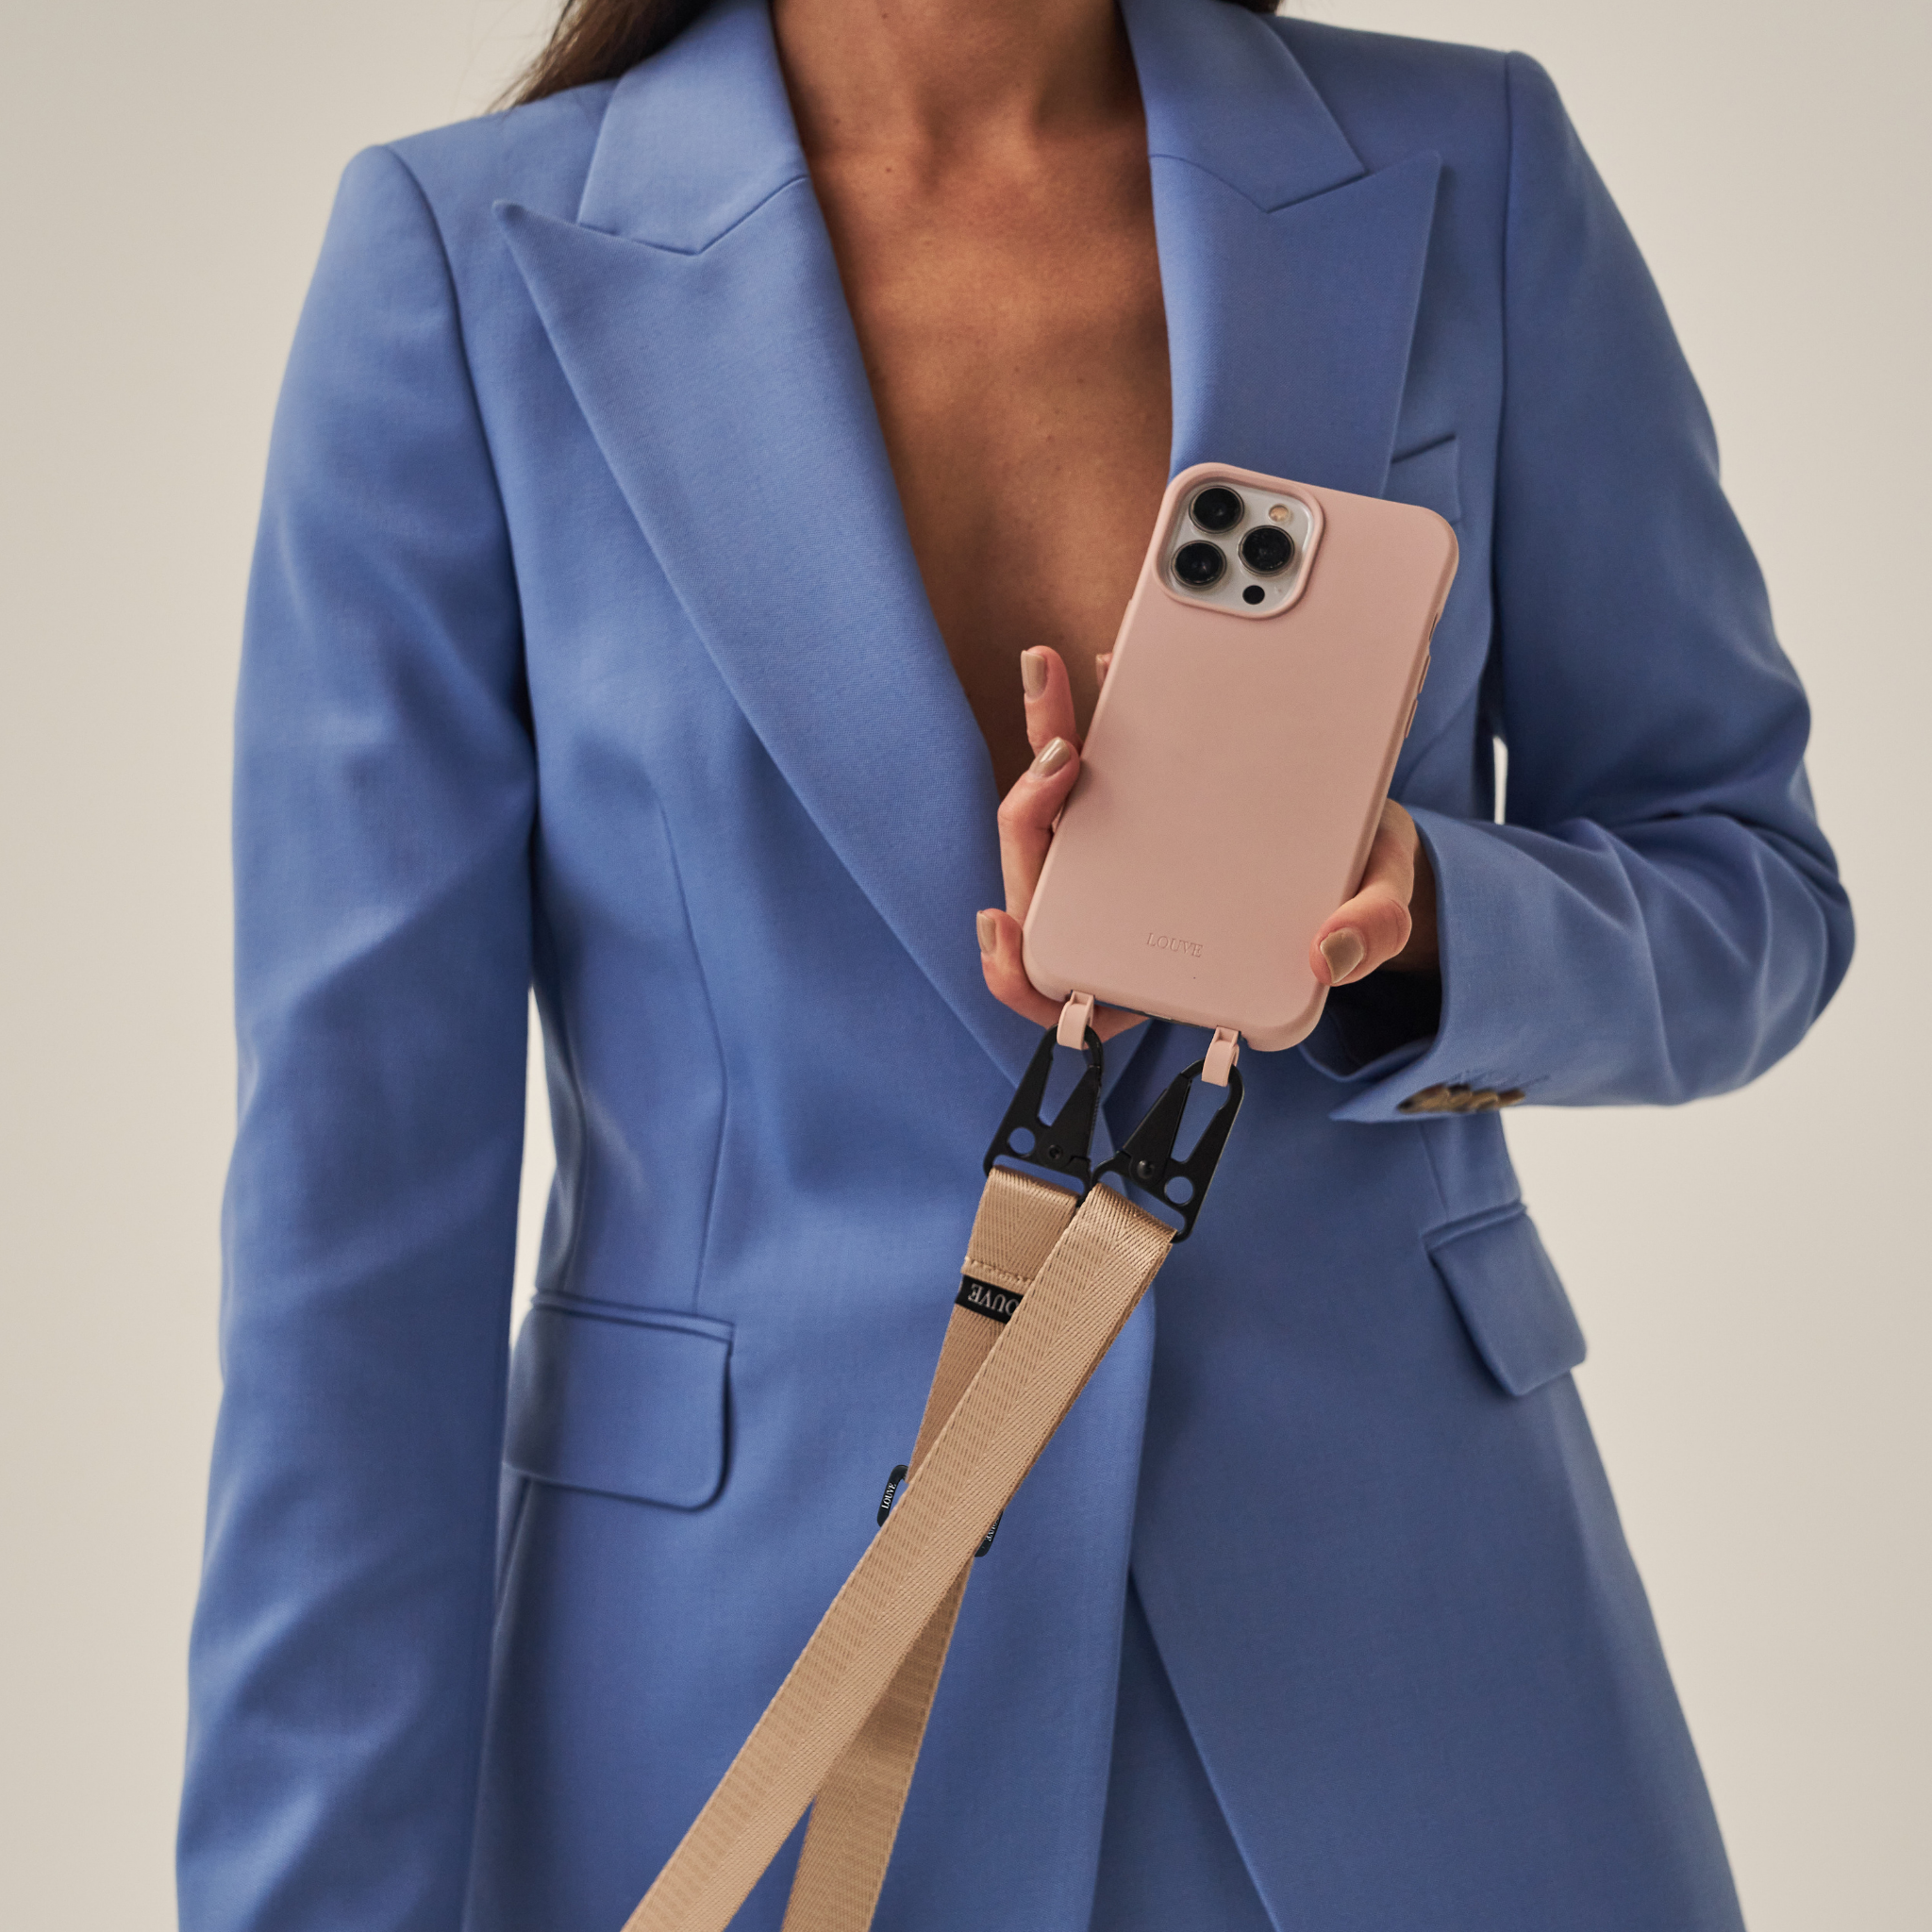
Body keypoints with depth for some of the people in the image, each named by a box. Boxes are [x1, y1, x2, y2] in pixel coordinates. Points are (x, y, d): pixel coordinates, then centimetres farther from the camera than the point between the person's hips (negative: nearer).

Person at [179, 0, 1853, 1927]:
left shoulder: (1460, 179, -4)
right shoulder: (466, 262, -9)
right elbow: (363, 1139, -9)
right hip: (745, 1668, -1)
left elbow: (1743, 890, 3)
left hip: (1402, 1632, 2)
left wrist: (1396, 918, -19)